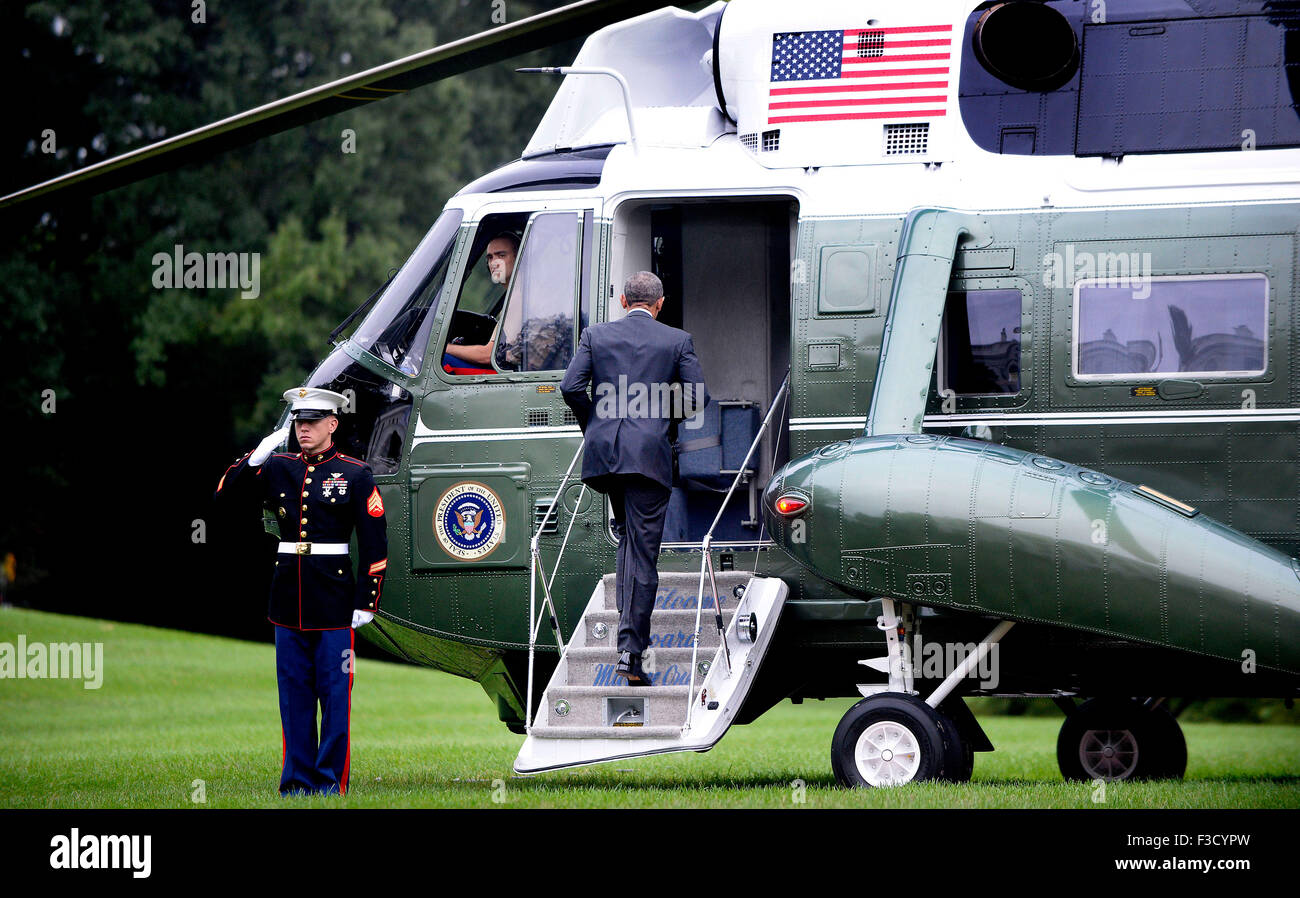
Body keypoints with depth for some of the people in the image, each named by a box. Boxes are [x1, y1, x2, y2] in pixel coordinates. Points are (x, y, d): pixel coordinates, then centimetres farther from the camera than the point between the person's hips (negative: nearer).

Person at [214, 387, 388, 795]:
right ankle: (298, 779, 13)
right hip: (288, 600, 4)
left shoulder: (356, 475, -2)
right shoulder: (279, 468, 9)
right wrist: (256, 457, -8)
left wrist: (366, 602, -7)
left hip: (334, 603, -4)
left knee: (335, 692, -1)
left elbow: (375, 543, -3)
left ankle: (331, 780, 5)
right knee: (294, 692, 7)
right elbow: (225, 493, 6)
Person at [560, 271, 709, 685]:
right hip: (650, 454, -3)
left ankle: (629, 617, 20)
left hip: (603, 450, 3)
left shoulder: (596, 335, 7)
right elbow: (697, 396, -1)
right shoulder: (678, 341, 4)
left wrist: (593, 424, 14)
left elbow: (571, 386, -2)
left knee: (628, 534, 27)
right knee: (643, 550, -5)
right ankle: (630, 649, -12)